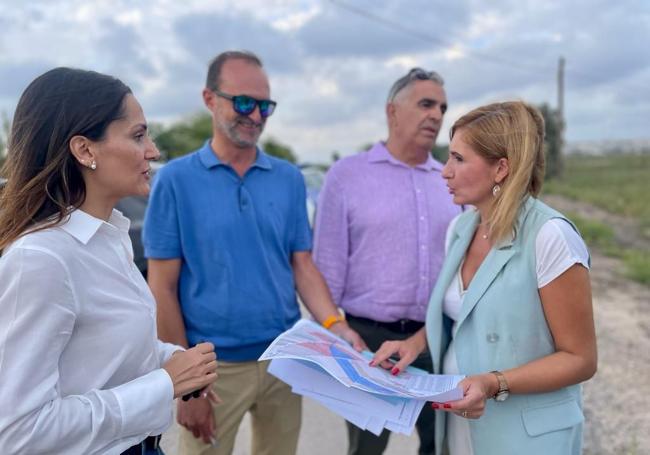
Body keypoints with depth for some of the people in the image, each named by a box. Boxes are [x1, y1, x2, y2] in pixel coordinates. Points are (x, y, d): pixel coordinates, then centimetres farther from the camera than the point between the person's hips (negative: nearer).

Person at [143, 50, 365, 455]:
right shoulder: (176, 180, -7)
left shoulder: (290, 179, 3)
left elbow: (303, 266, 5)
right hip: (214, 364, -3)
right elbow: (163, 288, -6)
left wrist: (335, 325, -12)